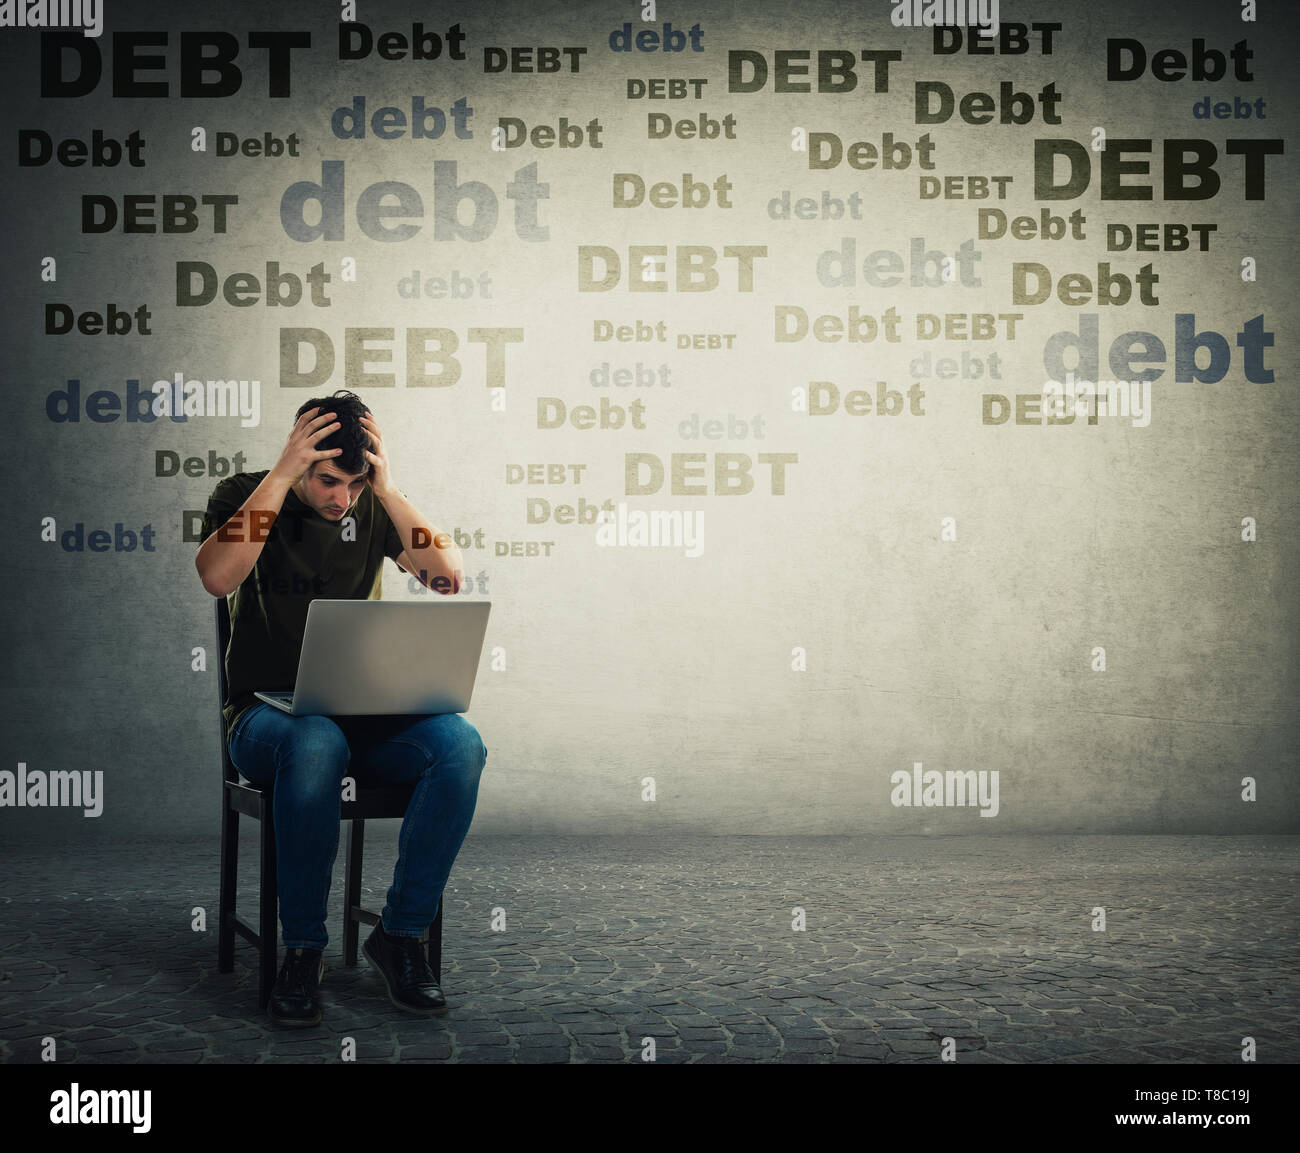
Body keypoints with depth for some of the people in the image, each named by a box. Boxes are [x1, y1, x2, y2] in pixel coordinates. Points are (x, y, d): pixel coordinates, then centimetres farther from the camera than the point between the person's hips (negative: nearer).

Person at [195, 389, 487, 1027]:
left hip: (362, 714, 4)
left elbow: (449, 575, -5)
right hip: (266, 711, -3)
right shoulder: (244, 495, 1)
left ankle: (401, 932, -15)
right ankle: (302, 947, -24)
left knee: (460, 745, -28)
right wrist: (281, 474, -19)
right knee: (316, 745, -41)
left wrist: (386, 487, -11)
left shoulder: (373, 509, 10)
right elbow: (217, 576, -20)